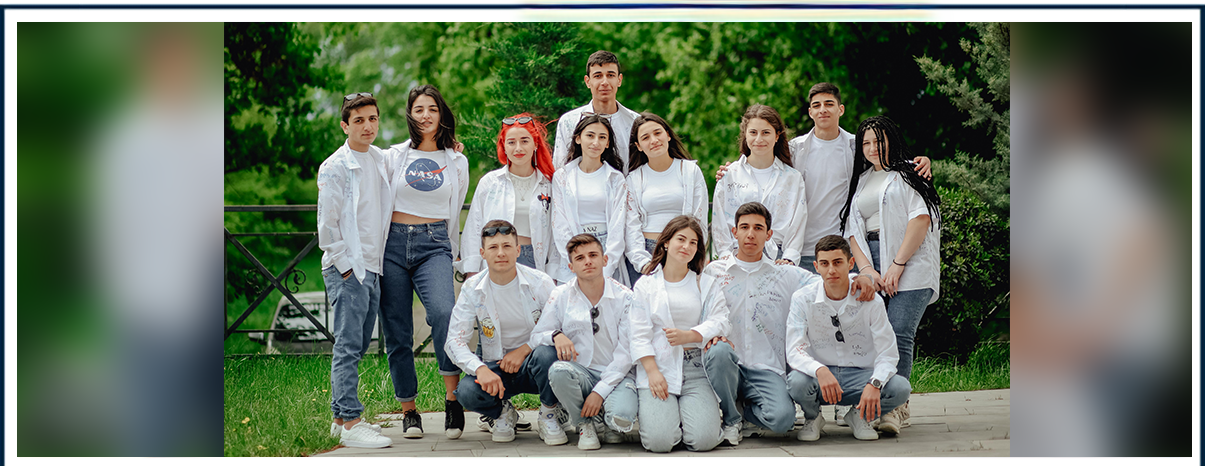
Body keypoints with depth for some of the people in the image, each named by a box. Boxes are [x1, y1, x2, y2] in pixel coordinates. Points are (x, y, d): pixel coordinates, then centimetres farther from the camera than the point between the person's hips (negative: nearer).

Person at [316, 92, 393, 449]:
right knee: (348, 346, -9)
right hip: (346, 269, -7)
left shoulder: (382, 160, 13)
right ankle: (350, 424, -9)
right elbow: (327, 223, -10)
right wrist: (345, 265, -11)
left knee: (357, 346, 11)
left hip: (372, 268, 7)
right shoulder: (334, 168, -8)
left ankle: (342, 416, 19)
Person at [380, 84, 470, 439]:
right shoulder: (395, 156, 9)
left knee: (444, 313, -26)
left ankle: (452, 397, -17)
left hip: (434, 245, -1)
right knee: (397, 330, -1)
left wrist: (453, 257, 21)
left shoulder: (456, 162, 12)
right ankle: (408, 410, 10)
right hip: (394, 243, 1)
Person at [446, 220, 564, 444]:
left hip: (533, 366, -1)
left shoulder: (539, 283, -8)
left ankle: (548, 416, -7)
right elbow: (454, 340, -7)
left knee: (547, 354, -37)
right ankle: (502, 412, 7)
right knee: (467, 391, -30)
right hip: (496, 368, 1)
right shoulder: (472, 289, -4)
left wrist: (525, 349, -21)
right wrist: (480, 369, -25)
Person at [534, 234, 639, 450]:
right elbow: (535, 336, 5)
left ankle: (611, 422, 10)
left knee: (621, 418, -32)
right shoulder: (561, 296, 2)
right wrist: (555, 335, -20)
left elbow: (626, 353, -7)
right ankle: (585, 423, -5)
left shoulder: (624, 298, -4)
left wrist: (600, 391, -17)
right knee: (558, 370, -34)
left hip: (616, 375, -2)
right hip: (580, 373, 2)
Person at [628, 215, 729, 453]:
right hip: (658, 367, -1)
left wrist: (689, 335, -17)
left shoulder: (707, 284, 13)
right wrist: (652, 372, -12)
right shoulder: (645, 286, 8)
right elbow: (639, 335, 1)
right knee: (659, 440, -18)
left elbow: (719, 322, 1)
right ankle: (649, 408, 16)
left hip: (696, 369, 1)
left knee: (704, 440, -17)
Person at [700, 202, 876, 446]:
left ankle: (744, 411, 9)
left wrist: (860, 278, -10)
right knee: (718, 351, -37)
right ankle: (730, 419, -9)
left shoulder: (786, 275, 11)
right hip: (727, 366, 0)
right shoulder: (714, 271, 9)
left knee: (782, 417, -29)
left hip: (766, 369, 0)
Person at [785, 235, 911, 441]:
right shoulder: (802, 299, -6)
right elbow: (794, 351, -13)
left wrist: (874, 384, -31)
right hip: (819, 377, -1)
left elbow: (888, 354, -8)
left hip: (859, 376, 1)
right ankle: (812, 418, 2)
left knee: (900, 388, -28)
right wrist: (819, 370, -37)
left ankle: (860, 416, 6)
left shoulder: (871, 301, -6)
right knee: (796, 382, -36)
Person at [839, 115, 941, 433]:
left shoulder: (909, 173, 7)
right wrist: (867, 270, -2)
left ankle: (894, 408, -17)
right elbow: (852, 228, 15)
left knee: (899, 334, -17)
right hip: (871, 264, 5)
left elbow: (921, 219, -4)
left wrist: (897, 264, -11)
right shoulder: (860, 181, 23)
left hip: (909, 264, -5)